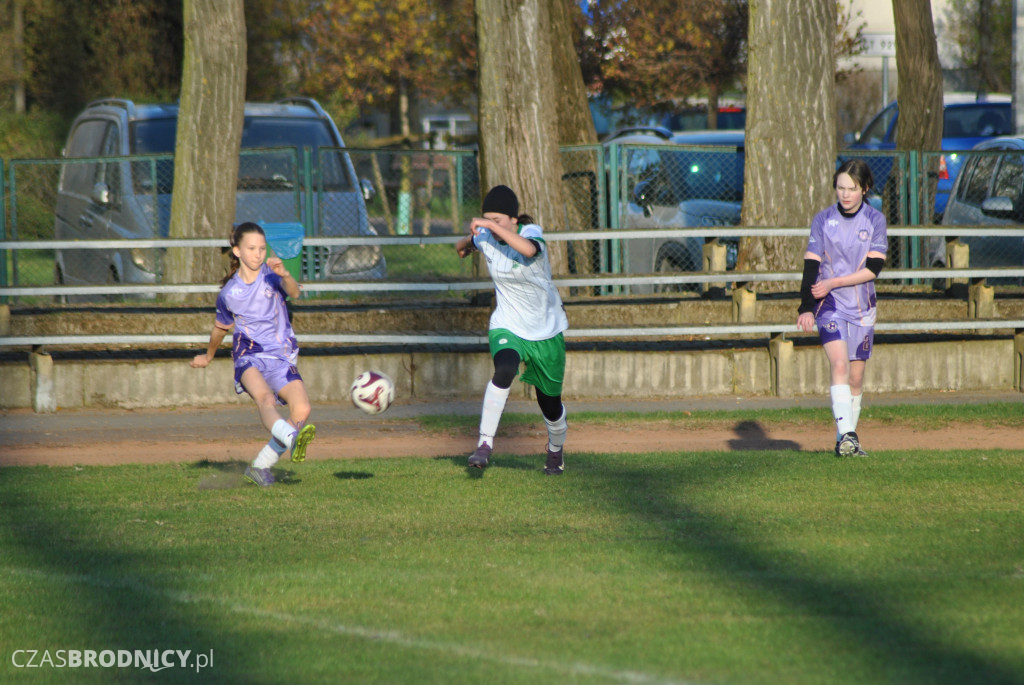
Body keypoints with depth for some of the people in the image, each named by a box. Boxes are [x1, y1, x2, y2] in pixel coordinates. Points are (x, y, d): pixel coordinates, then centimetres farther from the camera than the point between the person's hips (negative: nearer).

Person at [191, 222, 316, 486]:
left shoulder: (271, 275, 1)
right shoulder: (229, 293, 5)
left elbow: (294, 291, -22)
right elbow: (220, 328, 25)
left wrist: (284, 276, -43)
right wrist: (208, 356, 40)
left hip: (281, 357, 1)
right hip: (249, 356, -1)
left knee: (302, 410, -19)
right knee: (265, 399, -33)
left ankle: (261, 466, -2)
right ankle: (292, 438, -64)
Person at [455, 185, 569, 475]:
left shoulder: (531, 232, -19)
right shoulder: (485, 238, -5)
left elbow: (529, 249, -46)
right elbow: (462, 247, 21)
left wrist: (491, 226, -42)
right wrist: (469, 240, 3)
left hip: (546, 330, -1)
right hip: (507, 328, 1)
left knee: (550, 404, 9)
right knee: (505, 370, -33)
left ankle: (555, 449, 41)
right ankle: (485, 443, -29)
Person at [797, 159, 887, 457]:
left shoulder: (875, 220, 0)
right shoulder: (823, 220, 0)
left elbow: (873, 268, -7)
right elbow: (811, 266, -3)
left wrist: (832, 283, -13)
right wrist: (806, 308, -13)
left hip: (862, 307, 2)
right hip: (830, 306, -2)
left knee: (856, 376, 6)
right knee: (839, 364, -20)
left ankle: (849, 438, 18)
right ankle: (846, 435, -29)